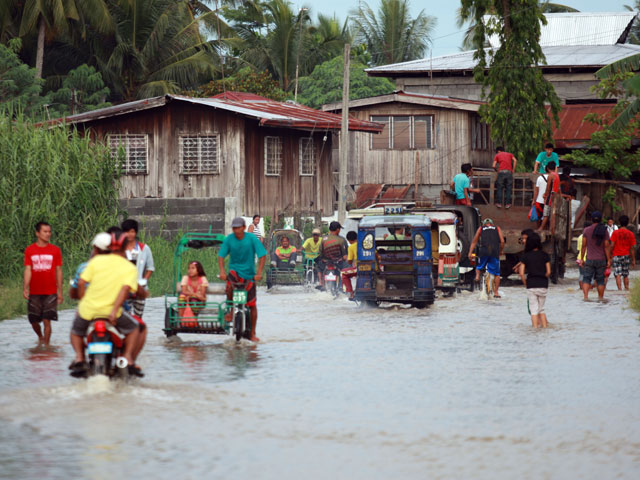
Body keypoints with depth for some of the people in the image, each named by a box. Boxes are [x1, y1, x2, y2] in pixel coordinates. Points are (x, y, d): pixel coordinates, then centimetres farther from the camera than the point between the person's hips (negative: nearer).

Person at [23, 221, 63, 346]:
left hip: (50, 293, -1)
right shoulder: (29, 250, 2)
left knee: (47, 321, -6)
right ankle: (40, 337, 38)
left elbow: (58, 271, 4)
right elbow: (28, 270, -1)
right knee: (34, 321, 8)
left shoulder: (55, 250, 2)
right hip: (34, 293, 1)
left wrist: (60, 291, 2)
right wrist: (25, 288, -12)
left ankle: (46, 346, 2)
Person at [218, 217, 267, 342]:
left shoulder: (252, 239, -11)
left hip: (249, 274, 0)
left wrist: (259, 273, -24)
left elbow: (262, 256, -13)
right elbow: (221, 255, -6)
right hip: (234, 270, 0)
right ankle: (232, 310, -8)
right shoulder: (229, 239, -6)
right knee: (229, 285, -34)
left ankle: (253, 333, 12)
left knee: (252, 305, 0)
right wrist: (222, 271, -22)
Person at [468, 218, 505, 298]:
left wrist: (470, 253, 15)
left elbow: (474, 242, 17)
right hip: (495, 253, 0)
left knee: (479, 267, 22)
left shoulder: (480, 229, 22)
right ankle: (496, 292, 5)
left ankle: (477, 276, -7)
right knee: (496, 273, 8)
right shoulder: (497, 228, 20)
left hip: (484, 252, 0)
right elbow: (502, 241, 9)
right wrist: (500, 251, 23)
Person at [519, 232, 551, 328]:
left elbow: (521, 273, -4)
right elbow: (548, 272, -1)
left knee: (534, 310, 5)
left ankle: (535, 328, 0)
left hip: (531, 285, -1)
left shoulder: (525, 256, 0)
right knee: (541, 309, 16)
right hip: (543, 285, 1)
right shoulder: (545, 255, 1)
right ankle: (544, 326, 12)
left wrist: (525, 284, 8)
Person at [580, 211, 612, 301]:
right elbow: (606, 247, -4)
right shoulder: (604, 231, -3)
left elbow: (584, 246, -2)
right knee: (600, 280, 10)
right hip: (601, 259, 0)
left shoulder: (586, 230, -2)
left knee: (587, 278, 1)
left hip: (590, 259, 0)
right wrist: (608, 260, 0)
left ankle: (585, 296, -17)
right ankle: (601, 298, 15)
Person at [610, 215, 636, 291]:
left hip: (617, 255, -3)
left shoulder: (615, 233, -5)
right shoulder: (631, 234, 1)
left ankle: (619, 289, -17)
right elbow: (632, 248, 3)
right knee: (626, 275, 13)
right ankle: (627, 289, 14)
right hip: (626, 256, 3)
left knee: (618, 274, -5)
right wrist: (633, 260, 9)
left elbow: (612, 245, -7)